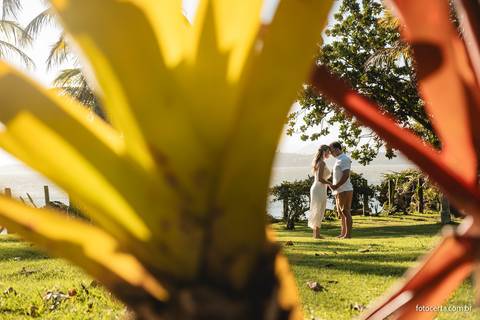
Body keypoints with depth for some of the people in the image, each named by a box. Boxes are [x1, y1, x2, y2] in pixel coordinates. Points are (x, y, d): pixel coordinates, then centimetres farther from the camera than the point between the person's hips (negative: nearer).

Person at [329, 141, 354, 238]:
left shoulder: (344, 159, -12)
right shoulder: (339, 159, 18)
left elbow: (346, 175, -21)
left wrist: (336, 186, -19)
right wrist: (335, 186, 10)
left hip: (344, 190, -10)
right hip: (339, 191, 10)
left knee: (345, 212, -7)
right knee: (341, 212, 13)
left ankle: (348, 234, -5)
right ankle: (343, 233, 18)